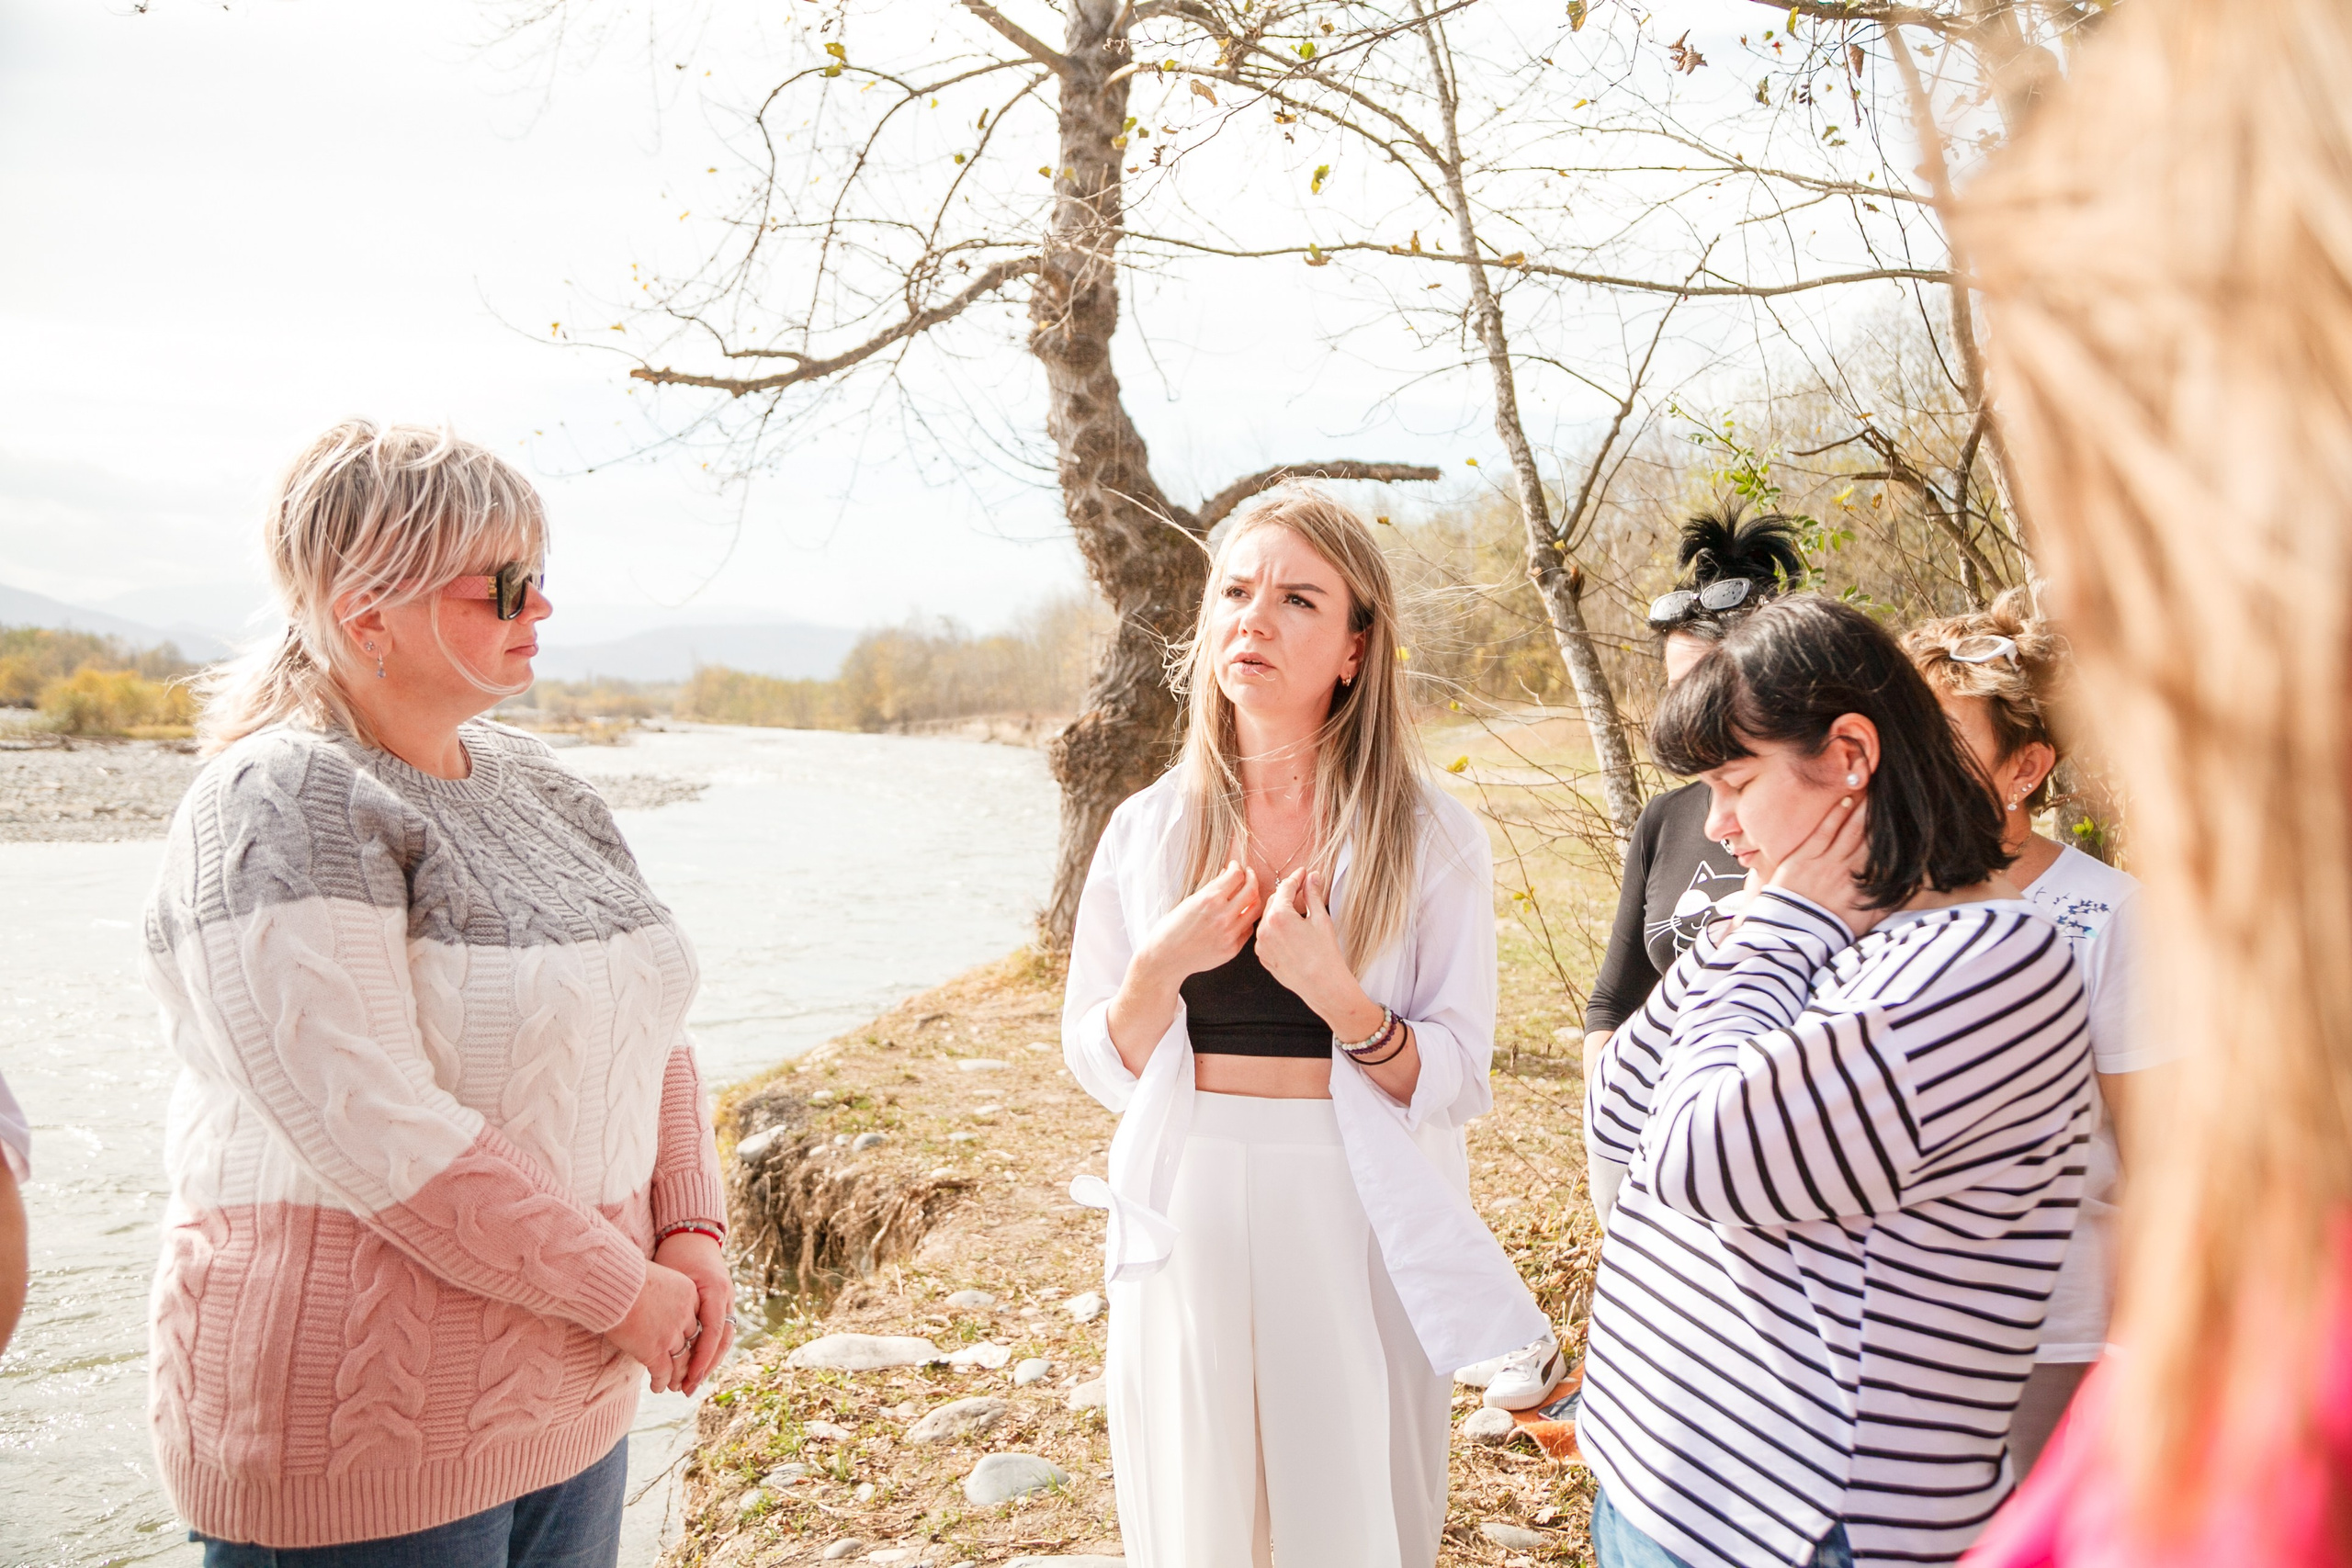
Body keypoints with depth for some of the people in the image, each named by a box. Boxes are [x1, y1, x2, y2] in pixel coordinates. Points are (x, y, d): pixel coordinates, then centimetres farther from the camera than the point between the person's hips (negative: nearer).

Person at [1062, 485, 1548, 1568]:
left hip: (1355, 1229, -2)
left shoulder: (1432, 839, -7)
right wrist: (1160, 970, -16)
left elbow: (1457, 1082, -9)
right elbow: (1098, 1065, 3)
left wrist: (1335, 993, -24)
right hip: (1186, 1223, 2)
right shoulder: (1146, 831, 0)